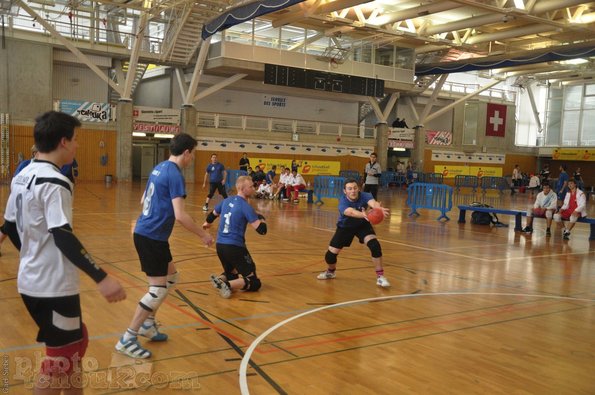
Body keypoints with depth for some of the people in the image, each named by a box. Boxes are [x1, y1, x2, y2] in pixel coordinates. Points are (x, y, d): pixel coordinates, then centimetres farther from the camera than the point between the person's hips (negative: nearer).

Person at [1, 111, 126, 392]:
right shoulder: (54, 182, -19)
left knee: (76, 342, 22)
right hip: (53, 287, -9)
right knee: (60, 361, 3)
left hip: (32, 281, 9)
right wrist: (101, 277, -28)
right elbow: (63, 237, -26)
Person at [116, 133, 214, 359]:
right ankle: (127, 339, 1)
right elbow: (180, 216, -24)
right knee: (158, 289, -5)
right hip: (152, 237, -10)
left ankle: (148, 324, 27)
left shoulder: (159, 168, 11)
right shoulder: (175, 175, -17)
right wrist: (203, 234, -13)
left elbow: (143, 201, 21)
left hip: (146, 233, 10)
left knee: (171, 277, 21)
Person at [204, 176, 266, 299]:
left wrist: (207, 223, 50)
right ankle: (227, 285, -25)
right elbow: (261, 230, -17)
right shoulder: (246, 206, -13)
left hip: (220, 245, 7)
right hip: (235, 247, -7)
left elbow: (213, 214, 28)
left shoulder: (227, 200, 8)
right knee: (254, 282, -2)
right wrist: (262, 219, 6)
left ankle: (220, 279, -5)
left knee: (232, 275, 28)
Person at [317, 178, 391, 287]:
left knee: (375, 245, -24)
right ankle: (330, 272, 35)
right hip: (345, 227, 0)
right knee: (331, 254, 0)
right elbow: (351, 212, -57)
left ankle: (380, 276, -8)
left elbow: (373, 203, -53)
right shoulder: (343, 202, -34)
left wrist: (380, 209, -77)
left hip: (362, 225, 0)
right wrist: (363, 215, -79)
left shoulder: (364, 196, -29)